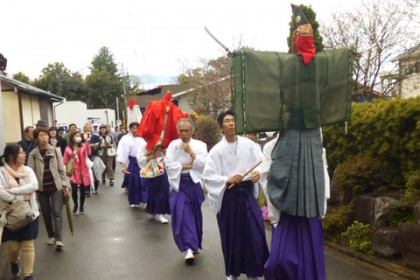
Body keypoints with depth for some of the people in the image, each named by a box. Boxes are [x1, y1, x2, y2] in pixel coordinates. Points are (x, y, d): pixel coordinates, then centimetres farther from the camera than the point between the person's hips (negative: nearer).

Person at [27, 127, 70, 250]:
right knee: (46, 214, 11)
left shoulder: (55, 150, 0)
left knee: (57, 213, -5)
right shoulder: (33, 154, -2)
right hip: (41, 188, 1)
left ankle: (59, 239, -7)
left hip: (56, 186, -1)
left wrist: (65, 185, -3)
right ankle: (51, 236, 27)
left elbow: (61, 169, 2)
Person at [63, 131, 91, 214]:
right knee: (74, 190, -8)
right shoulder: (68, 148, 1)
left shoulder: (83, 146, -2)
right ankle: (76, 206, 17)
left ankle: (81, 206, 26)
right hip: (73, 172, 0)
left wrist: (87, 143, -33)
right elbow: (65, 161, 7)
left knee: (82, 190, 6)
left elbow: (88, 153, -22)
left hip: (83, 171, 0)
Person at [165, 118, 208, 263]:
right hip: (179, 184, 0)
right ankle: (188, 248, -10)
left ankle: (194, 244, 31)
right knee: (181, 214, -12)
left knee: (195, 214, 11)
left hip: (194, 183, 0)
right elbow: (168, 165, -6)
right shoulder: (173, 145, 3)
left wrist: (190, 151, -15)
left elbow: (203, 164, -11)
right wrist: (187, 166, -11)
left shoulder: (200, 145, 1)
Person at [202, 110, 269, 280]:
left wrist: (258, 173, -18)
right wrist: (227, 180, -19)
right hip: (228, 197, -1)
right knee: (231, 235, 10)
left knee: (254, 234, 0)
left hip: (248, 194, 1)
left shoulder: (249, 144, 0)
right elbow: (207, 176, -7)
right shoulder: (217, 150, -4)